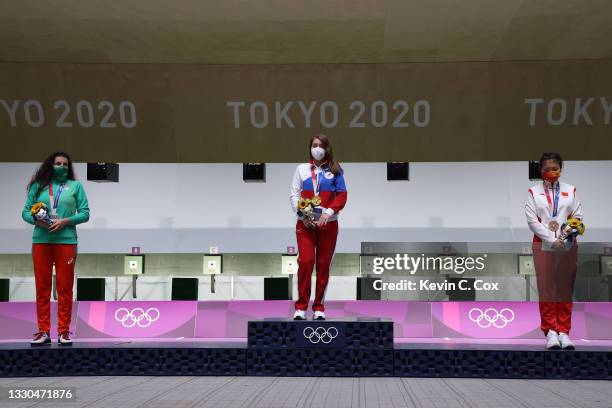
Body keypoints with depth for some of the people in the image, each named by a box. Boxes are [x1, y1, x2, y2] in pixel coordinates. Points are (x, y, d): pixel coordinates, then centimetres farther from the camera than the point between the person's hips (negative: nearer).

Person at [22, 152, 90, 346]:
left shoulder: (75, 186, 7)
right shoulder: (38, 186, 10)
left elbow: (85, 213, 2)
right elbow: (26, 211, 8)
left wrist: (65, 221, -12)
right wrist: (36, 221, -12)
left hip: (66, 241, -1)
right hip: (41, 240, 2)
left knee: (65, 288, 1)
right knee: (42, 287, 4)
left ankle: (64, 331, 5)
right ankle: (43, 331, 9)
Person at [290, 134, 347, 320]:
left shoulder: (335, 170, 8)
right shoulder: (302, 169, 10)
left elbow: (342, 195, 1)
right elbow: (294, 194, 6)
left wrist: (329, 212, -14)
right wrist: (302, 214, -9)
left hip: (328, 223, 0)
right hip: (305, 223, 0)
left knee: (323, 264, 2)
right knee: (305, 261, -13)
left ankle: (319, 308, 11)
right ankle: (301, 306, -3)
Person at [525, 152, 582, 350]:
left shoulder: (570, 190, 10)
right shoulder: (533, 192, 4)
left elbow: (577, 216, 5)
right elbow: (532, 221, -4)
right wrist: (553, 240, -12)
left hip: (568, 245, 1)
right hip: (543, 245, -1)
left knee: (565, 289, 2)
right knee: (546, 289, -2)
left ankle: (564, 331, 7)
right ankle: (550, 331, 4)